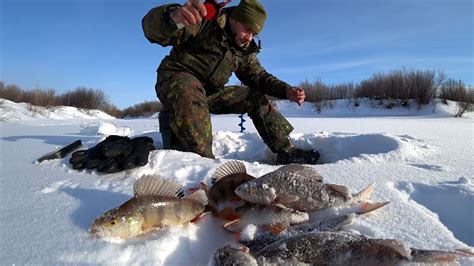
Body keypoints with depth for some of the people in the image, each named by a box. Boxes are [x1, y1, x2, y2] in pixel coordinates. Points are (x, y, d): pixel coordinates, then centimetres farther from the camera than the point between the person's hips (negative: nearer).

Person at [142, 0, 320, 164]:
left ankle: (286, 152, 3)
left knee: (256, 97, 1)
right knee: (189, 93, -41)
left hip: (211, 92, 6)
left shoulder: (245, 51, 8)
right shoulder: (204, 22, -15)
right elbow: (153, 28, -27)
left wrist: (286, 91, -9)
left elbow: (258, 77, 11)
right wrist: (174, 17, -53)